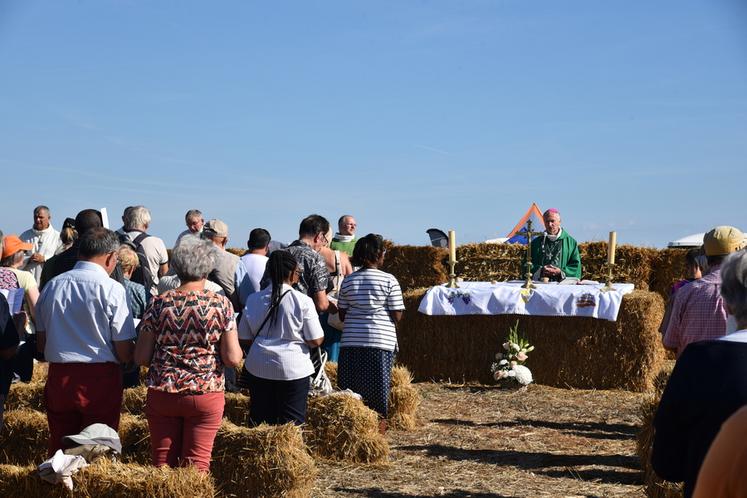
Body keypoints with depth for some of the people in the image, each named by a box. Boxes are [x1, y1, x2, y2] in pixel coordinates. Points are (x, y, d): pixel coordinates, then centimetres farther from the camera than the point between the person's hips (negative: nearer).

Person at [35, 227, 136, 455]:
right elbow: (125, 353, -11)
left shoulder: (51, 286, 5)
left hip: (58, 378, 4)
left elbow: (41, 344, 10)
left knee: (59, 449, 14)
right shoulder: (111, 289, -10)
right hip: (100, 379, -4)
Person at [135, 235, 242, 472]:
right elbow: (233, 358, -8)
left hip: (162, 393, 1)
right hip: (205, 395, -1)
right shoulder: (221, 304, -6)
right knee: (197, 464, 5)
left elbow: (141, 357, -2)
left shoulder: (159, 304, -3)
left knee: (163, 462, 10)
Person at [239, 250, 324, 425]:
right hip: (293, 369, -3)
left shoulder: (253, 300, 0)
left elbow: (244, 339, 6)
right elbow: (316, 340, -9)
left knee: (260, 422, 12)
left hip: (258, 369, 3)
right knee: (292, 424, 4)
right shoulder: (303, 301, -11)